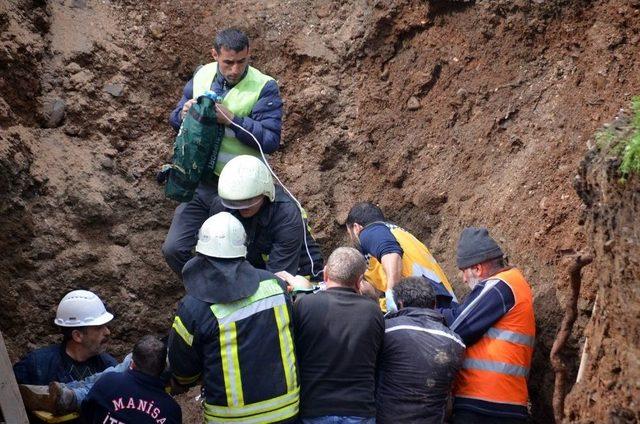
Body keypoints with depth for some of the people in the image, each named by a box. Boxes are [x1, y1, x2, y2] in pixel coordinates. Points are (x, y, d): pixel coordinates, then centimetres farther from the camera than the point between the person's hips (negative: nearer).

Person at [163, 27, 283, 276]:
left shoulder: (264, 88, -12)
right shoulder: (201, 76, 3)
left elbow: (270, 140, -21)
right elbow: (175, 120, 12)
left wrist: (231, 119, -28)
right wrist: (184, 113, -12)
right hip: (200, 183, 5)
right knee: (174, 249, 4)